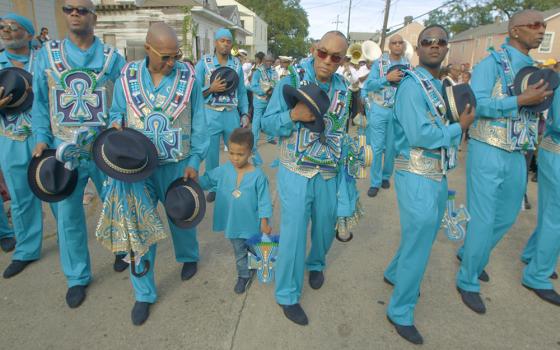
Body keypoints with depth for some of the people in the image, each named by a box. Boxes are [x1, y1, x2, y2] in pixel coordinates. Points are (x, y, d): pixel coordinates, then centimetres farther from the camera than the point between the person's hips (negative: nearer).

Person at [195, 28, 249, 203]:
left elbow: (242, 92, 9)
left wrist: (245, 114, 3)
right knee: (211, 154, 10)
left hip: (232, 114, 2)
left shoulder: (237, 64, 5)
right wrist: (211, 88, -19)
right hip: (211, 114, -2)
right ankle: (213, 187, 27)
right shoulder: (203, 63, -2)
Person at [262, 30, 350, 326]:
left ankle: (316, 264, 50)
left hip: (329, 175, 5)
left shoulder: (344, 89, 5)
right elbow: (267, 123, -7)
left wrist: (345, 163, 8)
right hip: (296, 173, -4)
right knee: (294, 232, -1)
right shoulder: (291, 82, -8)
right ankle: (287, 295, 19)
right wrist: (293, 115, -25)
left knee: (325, 226, 18)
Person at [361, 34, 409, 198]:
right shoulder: (379, 62, -2)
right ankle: (375, 182, 8)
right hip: (379, 110, -2)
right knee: (377, 147, -1)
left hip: (398, 111, 2)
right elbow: (369, 85, -11)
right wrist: (387, 78, -23)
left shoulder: (408, 64, 6)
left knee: (392, 147, 10)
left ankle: (386, 176, 28)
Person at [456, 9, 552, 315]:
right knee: (483, 220, -3)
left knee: (507, 216, 18)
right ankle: (468, 282, 15)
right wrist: (521, 100, -22)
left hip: (516, 156, 8)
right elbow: (475, 105, -21)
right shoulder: (492, 63, -8)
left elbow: (534, 108, 22)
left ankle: (469, 253, 41)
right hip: (488, 152, -8)